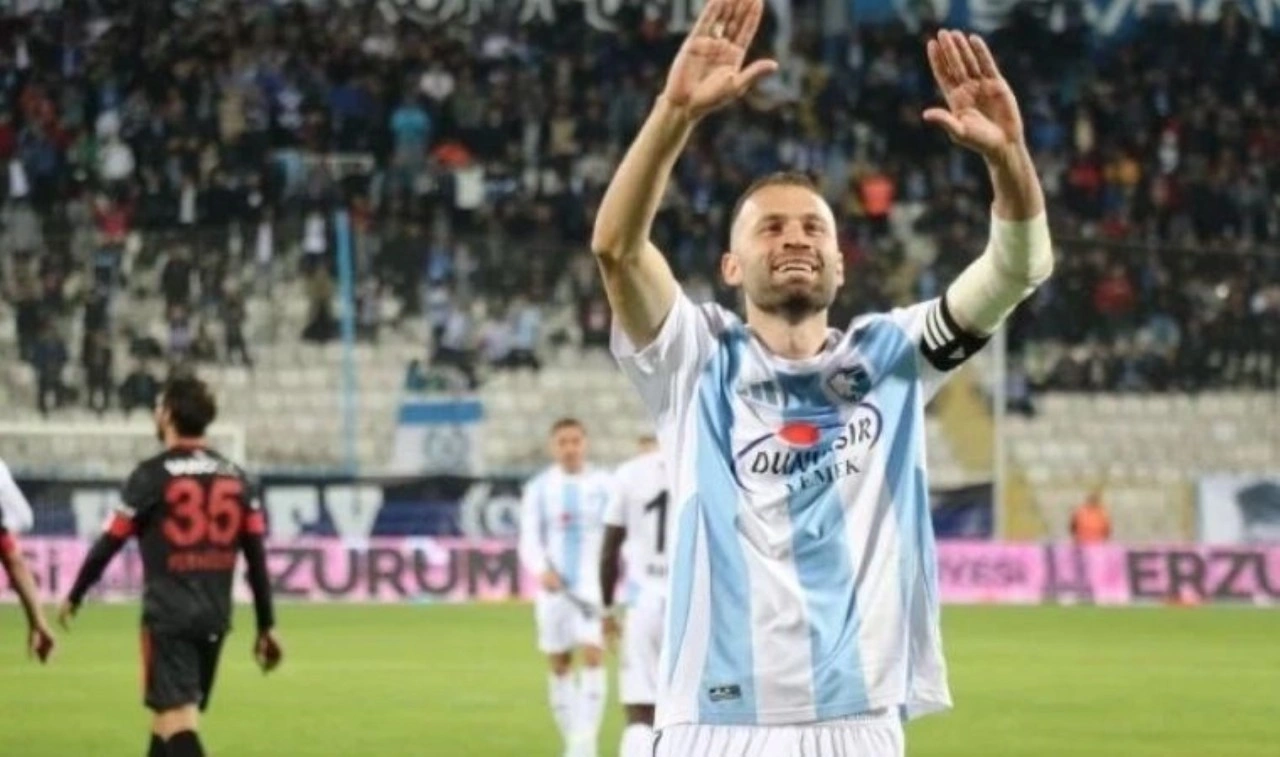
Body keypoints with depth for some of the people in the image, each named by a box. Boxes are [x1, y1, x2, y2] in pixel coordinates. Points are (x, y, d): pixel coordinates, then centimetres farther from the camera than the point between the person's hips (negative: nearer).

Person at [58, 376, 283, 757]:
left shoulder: (152, 475, -7)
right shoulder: (234, 477, 9)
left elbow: (110, 543, -4)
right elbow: (257, 557, 7)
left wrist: (73, 597, 10)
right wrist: (266, 626, 12)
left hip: (169, 615, -6)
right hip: (215, 617, 6)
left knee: (177, 720, -11)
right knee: (171, 718, 18)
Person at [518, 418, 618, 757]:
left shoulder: (604, 486, 4)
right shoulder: (539, 489, 6)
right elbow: (529, 541, 1)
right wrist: (542, 570, -17)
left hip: (594, 586, -2)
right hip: (554, 587, 2)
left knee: (593, 656, -17)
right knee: (559, 665, 6)